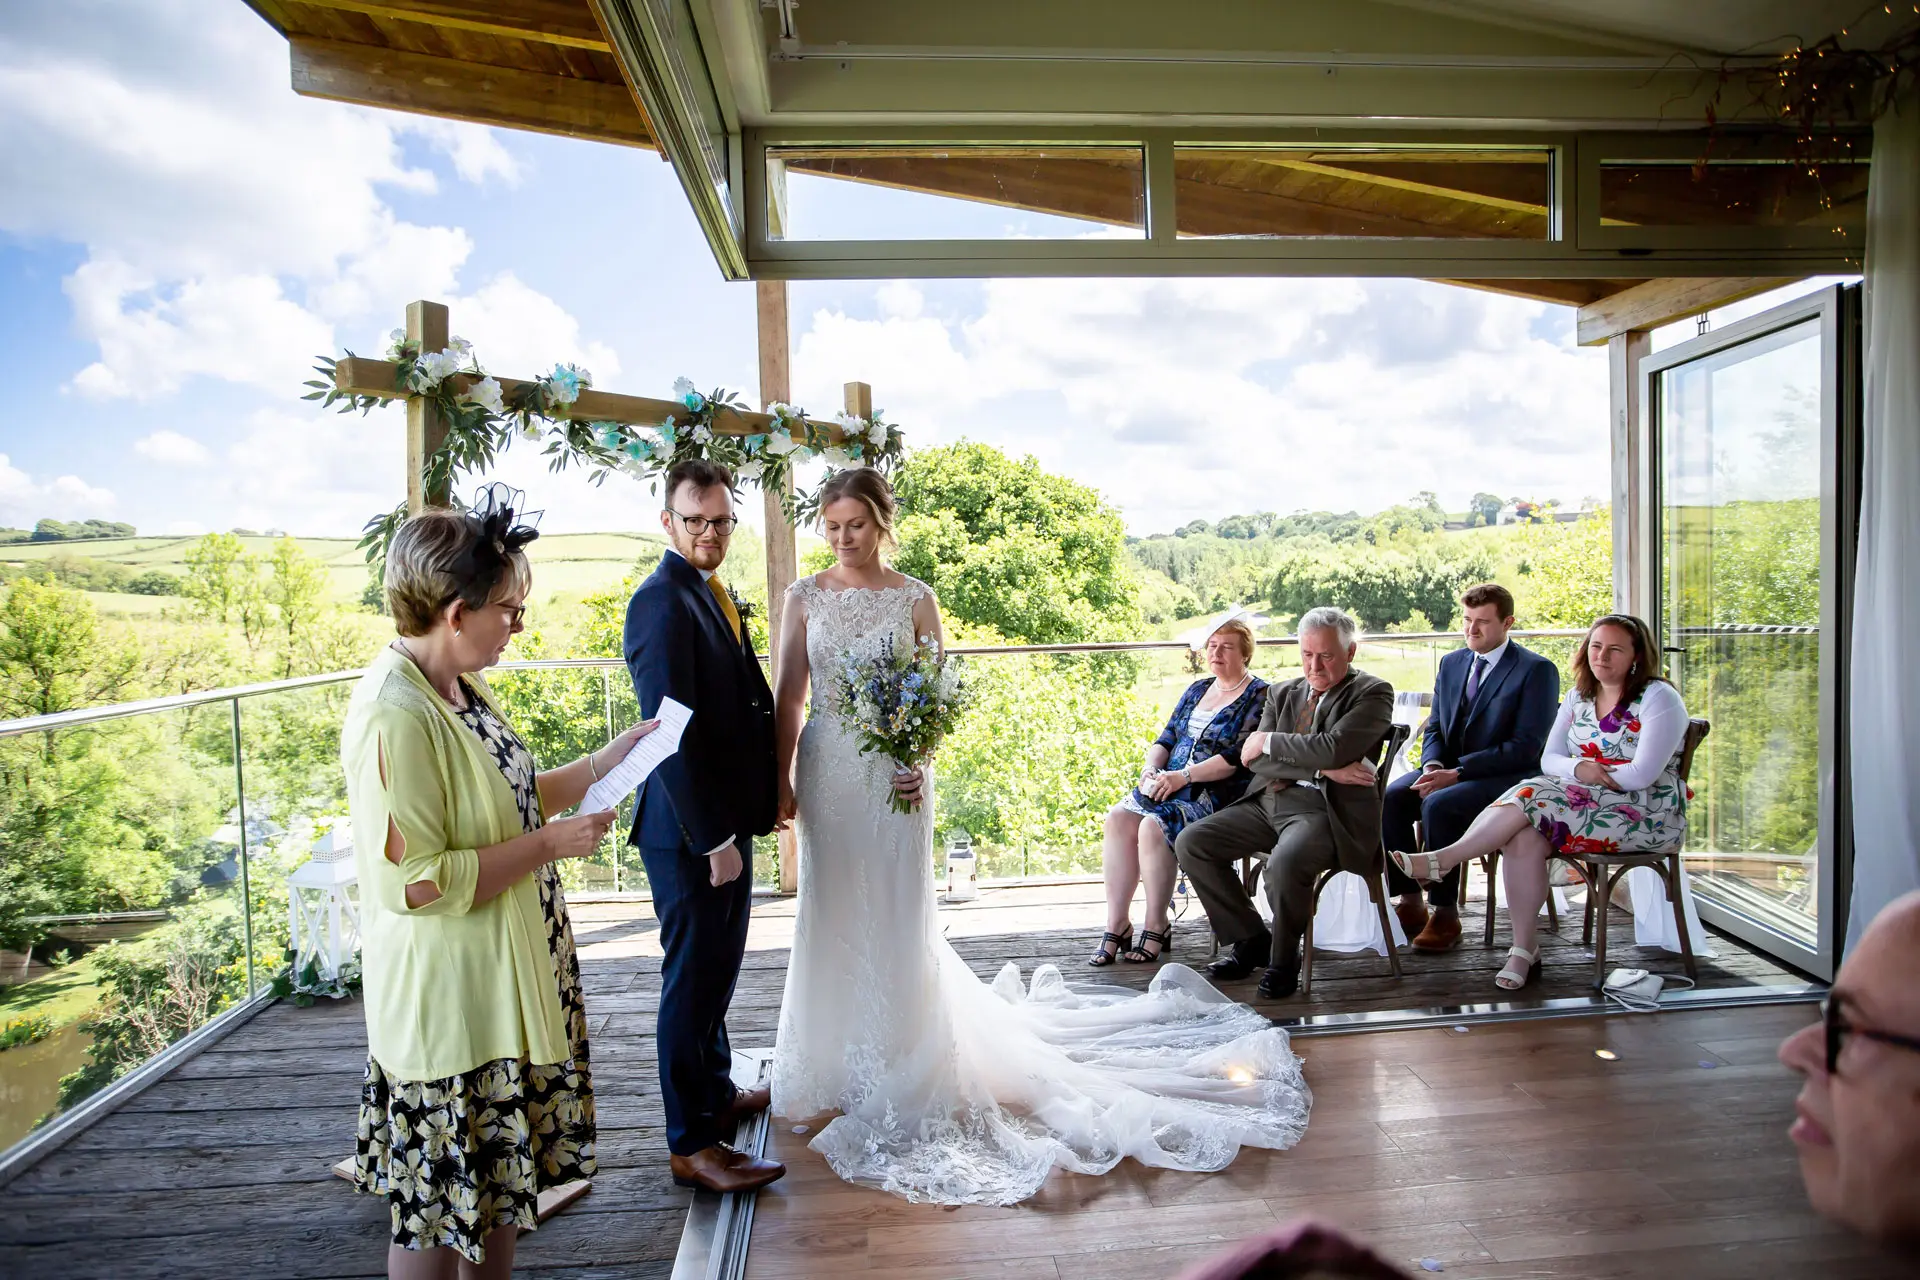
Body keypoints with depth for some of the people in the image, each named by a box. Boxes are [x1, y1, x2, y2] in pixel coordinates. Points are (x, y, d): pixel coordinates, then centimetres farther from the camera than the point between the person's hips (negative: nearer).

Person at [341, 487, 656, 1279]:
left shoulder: (464, 690, 3)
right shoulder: (393, 716, -26)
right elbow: (415, 882, -27)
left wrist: (615, 756, 7)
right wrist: (549, 844, -21)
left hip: (509, 983, 9)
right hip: (448, 1006, -9)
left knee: (497, 1183, 24)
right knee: (437, 1212, 13)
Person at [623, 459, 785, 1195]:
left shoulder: (713, 595, 12)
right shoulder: (662, 601, -18)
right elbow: (672, 733, -24)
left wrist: (741, 822, 13)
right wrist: (712, 839, -23)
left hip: (727, 818, 10)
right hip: (690, 830, -10)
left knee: (718, 970, 22)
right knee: (693, 981, 3)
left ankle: (717, 1093, 40)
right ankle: (692, 1145, 17)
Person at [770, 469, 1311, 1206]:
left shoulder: (914, 598, 0)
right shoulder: (804, 598, 4)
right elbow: (790, 696, 1)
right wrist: (780, 779, -6)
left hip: (895, 771, -2)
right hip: (826, 769, 2)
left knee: (897, 917, 4)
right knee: (832, 915, 10)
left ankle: (901, 1065, 23)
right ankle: (839, 1065, 29)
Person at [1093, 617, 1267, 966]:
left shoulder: (1259, 696, -2)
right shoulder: (1197, 690, 20)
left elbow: (1236, 758, -13)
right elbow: (1166, 739, 16)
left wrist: (1183, 775, -20)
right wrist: (1152, 768, -5)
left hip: (1219, 794, -7)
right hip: (1170, 784, 7)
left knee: (1153, 826, -31)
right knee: (1118, 817, -20)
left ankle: (1156, 927, -15)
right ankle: (1116, 924, -17)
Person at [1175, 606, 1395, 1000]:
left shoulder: (1372, 693, 0)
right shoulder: (1283, 693, 16)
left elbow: (1333, 748, -18)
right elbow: (1256, 760, 2)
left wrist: (1268, 741, -6)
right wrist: (1323, 769, -11)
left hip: (1326, 809, -6)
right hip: (1269, 801, 7)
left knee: (1286, 860, -36)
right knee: (1190, 842, -7)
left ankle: (1283, 959, -6)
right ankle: (1250, 939, 9)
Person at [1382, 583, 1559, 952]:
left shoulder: (1537, 670, -6)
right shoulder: (1451, 663, 14)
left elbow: (1525, 748, -14)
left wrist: (1456, 772, -21)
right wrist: (1433, 765, -8)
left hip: (1507, 778, -6)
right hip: (1449, 771, 6)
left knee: (1438, 805, -33)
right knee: (1388, 798, -21)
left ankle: (1445, 913, -18)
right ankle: (1409, 902, -11)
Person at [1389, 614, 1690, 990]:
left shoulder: (1659, 698, -6)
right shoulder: (1580, 697, 14)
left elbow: (1641, 776, -16)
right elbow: (1549, 759, 8)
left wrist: (1596, 774, -5)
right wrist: (1579, 769, -13)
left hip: (1647, 815, -5)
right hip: (1589, 803, 5)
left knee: (1533, 797, -28)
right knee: (1523, 837, -27)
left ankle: (1441, 860, -23)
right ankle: (1524, 949, -20)